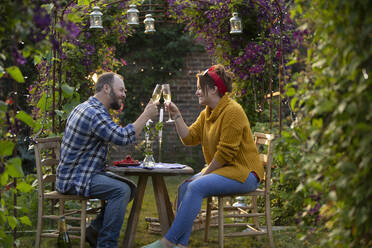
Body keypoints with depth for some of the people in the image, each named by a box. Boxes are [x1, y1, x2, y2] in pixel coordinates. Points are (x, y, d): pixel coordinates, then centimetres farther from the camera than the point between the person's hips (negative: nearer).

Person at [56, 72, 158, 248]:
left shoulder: (89, 108, 16)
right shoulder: (94, 113, -20)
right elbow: (124, 137, -27)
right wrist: (146, 115, -17)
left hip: (79, 173, 11)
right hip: (74, 179, -11)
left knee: (130, 186, 6)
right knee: (121, 190, -25)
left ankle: (95, 230, 10)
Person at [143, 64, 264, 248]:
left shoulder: (232, 112, -16)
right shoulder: (206, 114, 14)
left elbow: (225, 152, -19)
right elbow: (189, 138, 8)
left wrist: (204, 174, -14)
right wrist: (177, 116, -1)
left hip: (243, 172, -9)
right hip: (221, 169, 9)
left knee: (196, 187, -26)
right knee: (185, 186, -11)